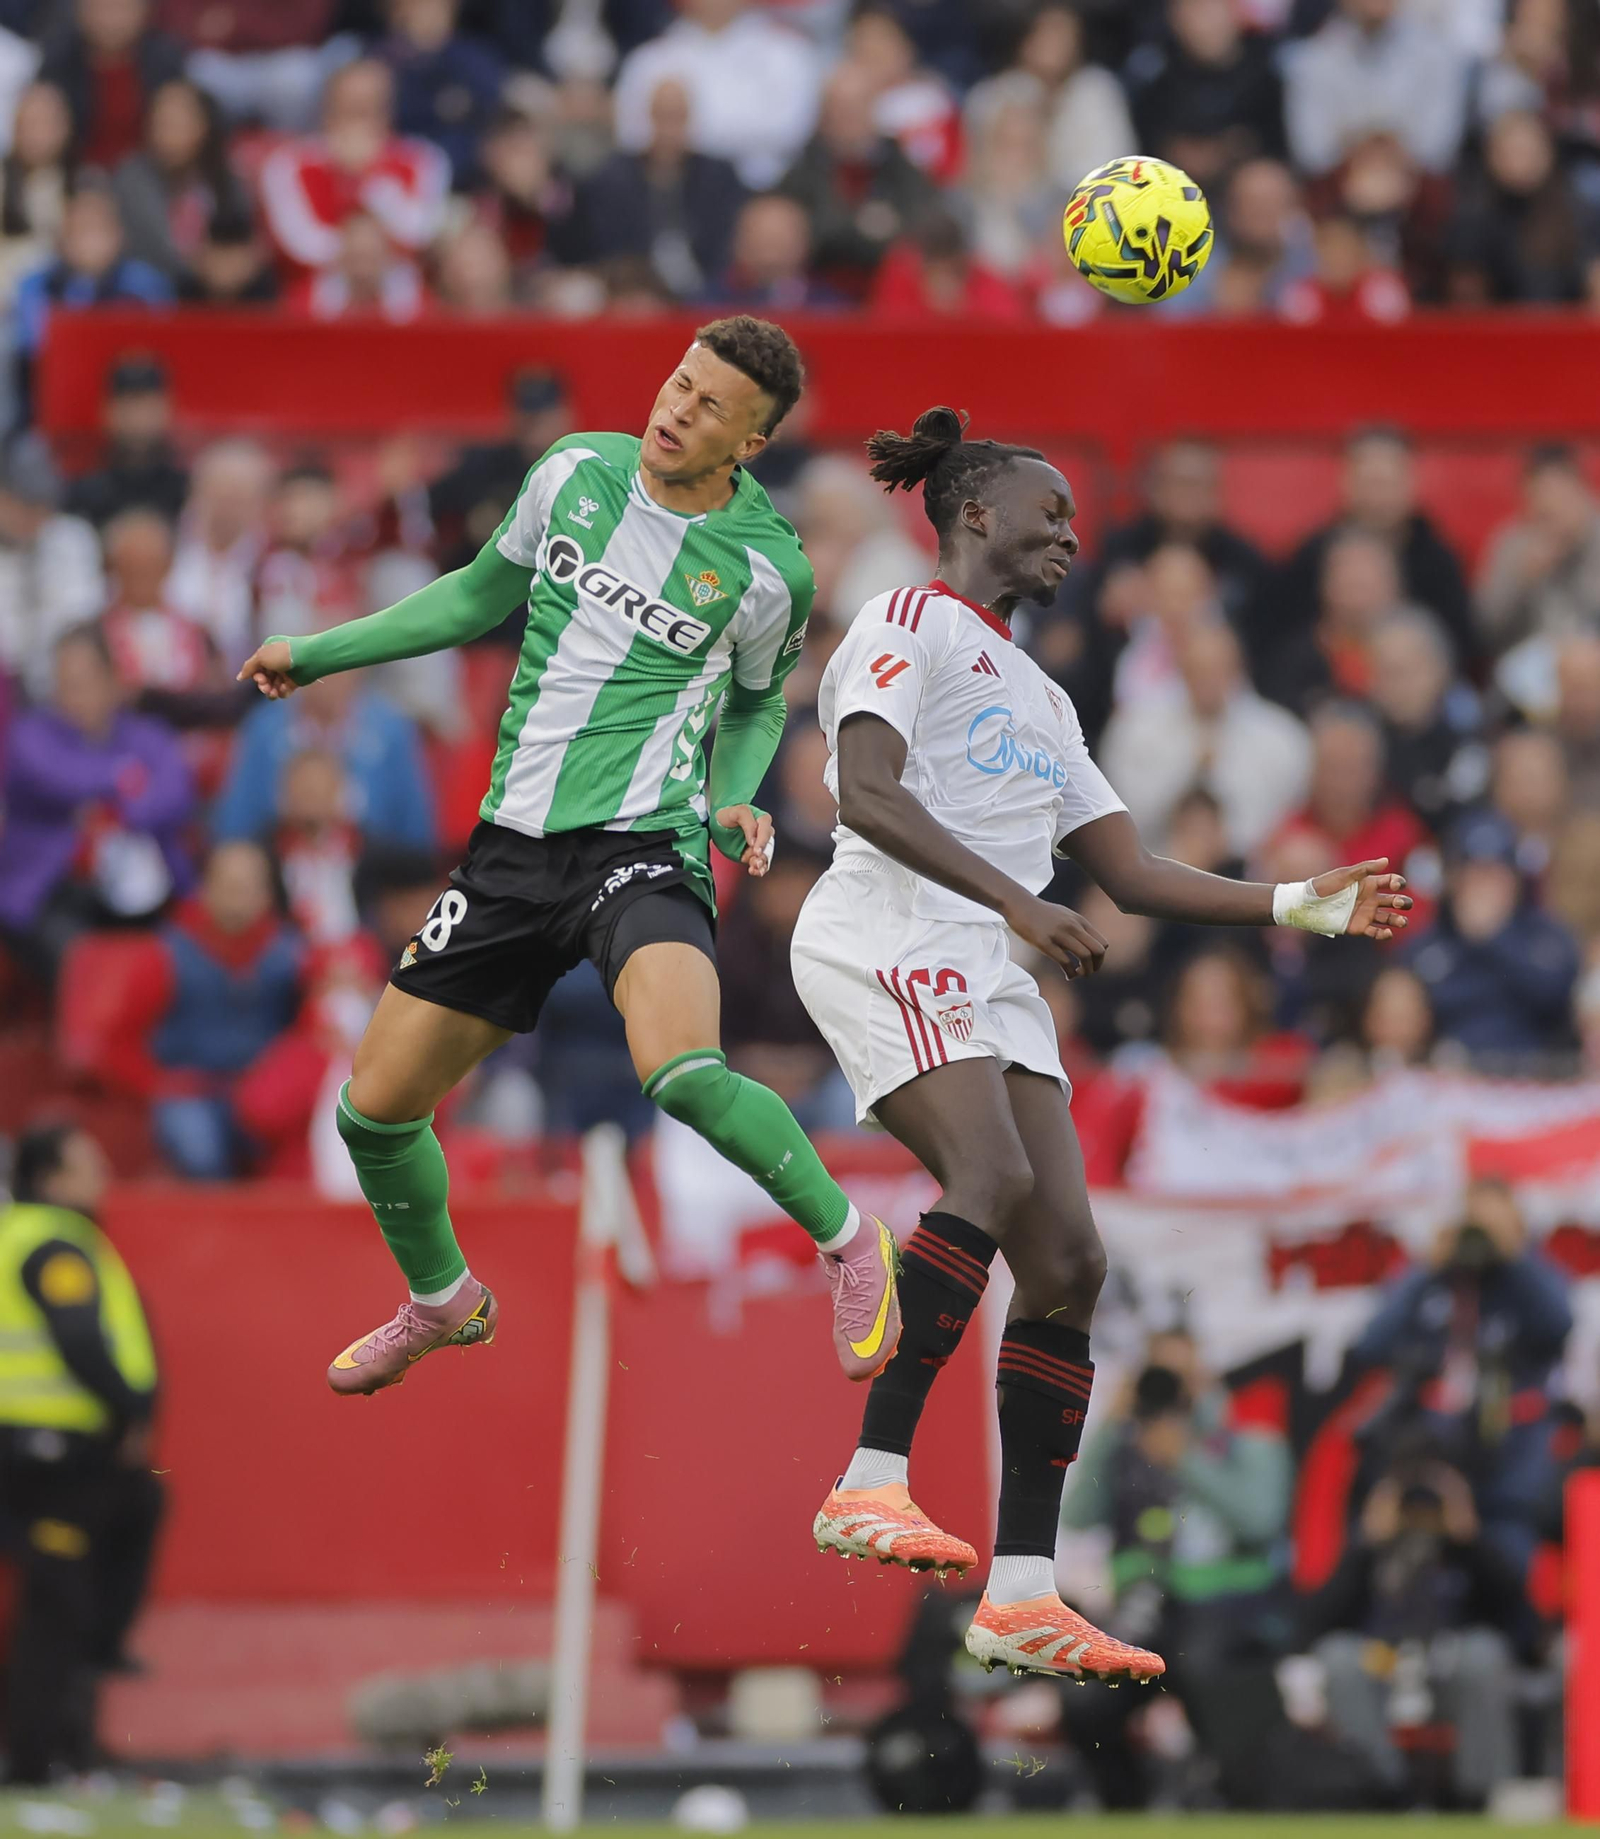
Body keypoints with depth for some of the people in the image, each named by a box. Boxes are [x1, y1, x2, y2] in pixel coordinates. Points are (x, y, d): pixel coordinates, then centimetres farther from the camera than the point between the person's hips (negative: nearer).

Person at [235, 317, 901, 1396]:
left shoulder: (767, 570, -6)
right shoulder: (576, 474, 2)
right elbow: (486, 594, 20)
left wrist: (737, 804, -4)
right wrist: (319, 652, 21)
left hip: (643, 848, -5)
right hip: (513, 844, 5)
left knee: (684, 1077, -33)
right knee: (376, 1109, 5)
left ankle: (845, 1238, -7)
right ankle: (443, 1300, 35)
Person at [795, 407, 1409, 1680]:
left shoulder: (1040, 698, 31)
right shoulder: (912, 624, 4)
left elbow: (1133, 873, 27)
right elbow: (870, 796, -12)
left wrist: (1301, 905, 16)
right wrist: (1016, 903, -21)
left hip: (989, 978, 9)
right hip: (889, 940, -9)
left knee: (1068, 1263, -3)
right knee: (996, 1182, -31)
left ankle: (1021, 1598, -6)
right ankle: (871, 1481, -35)